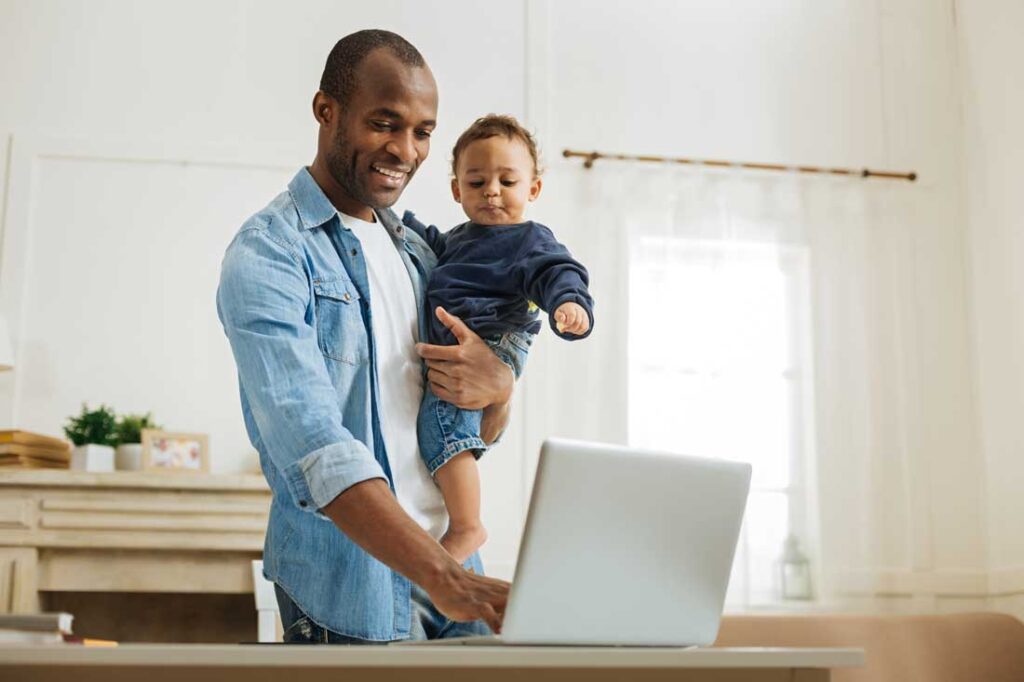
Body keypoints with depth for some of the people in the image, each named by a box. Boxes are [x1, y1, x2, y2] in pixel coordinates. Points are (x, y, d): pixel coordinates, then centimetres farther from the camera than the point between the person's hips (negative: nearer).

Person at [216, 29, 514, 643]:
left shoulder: (419, 251, 12)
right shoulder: (266, 256, -11)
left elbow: (484, 432, 15)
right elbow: (314, 444, -24)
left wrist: (499, 387, -9)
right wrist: (443, 577, -34)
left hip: (454, 567, 6)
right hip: (349, 592, -6)